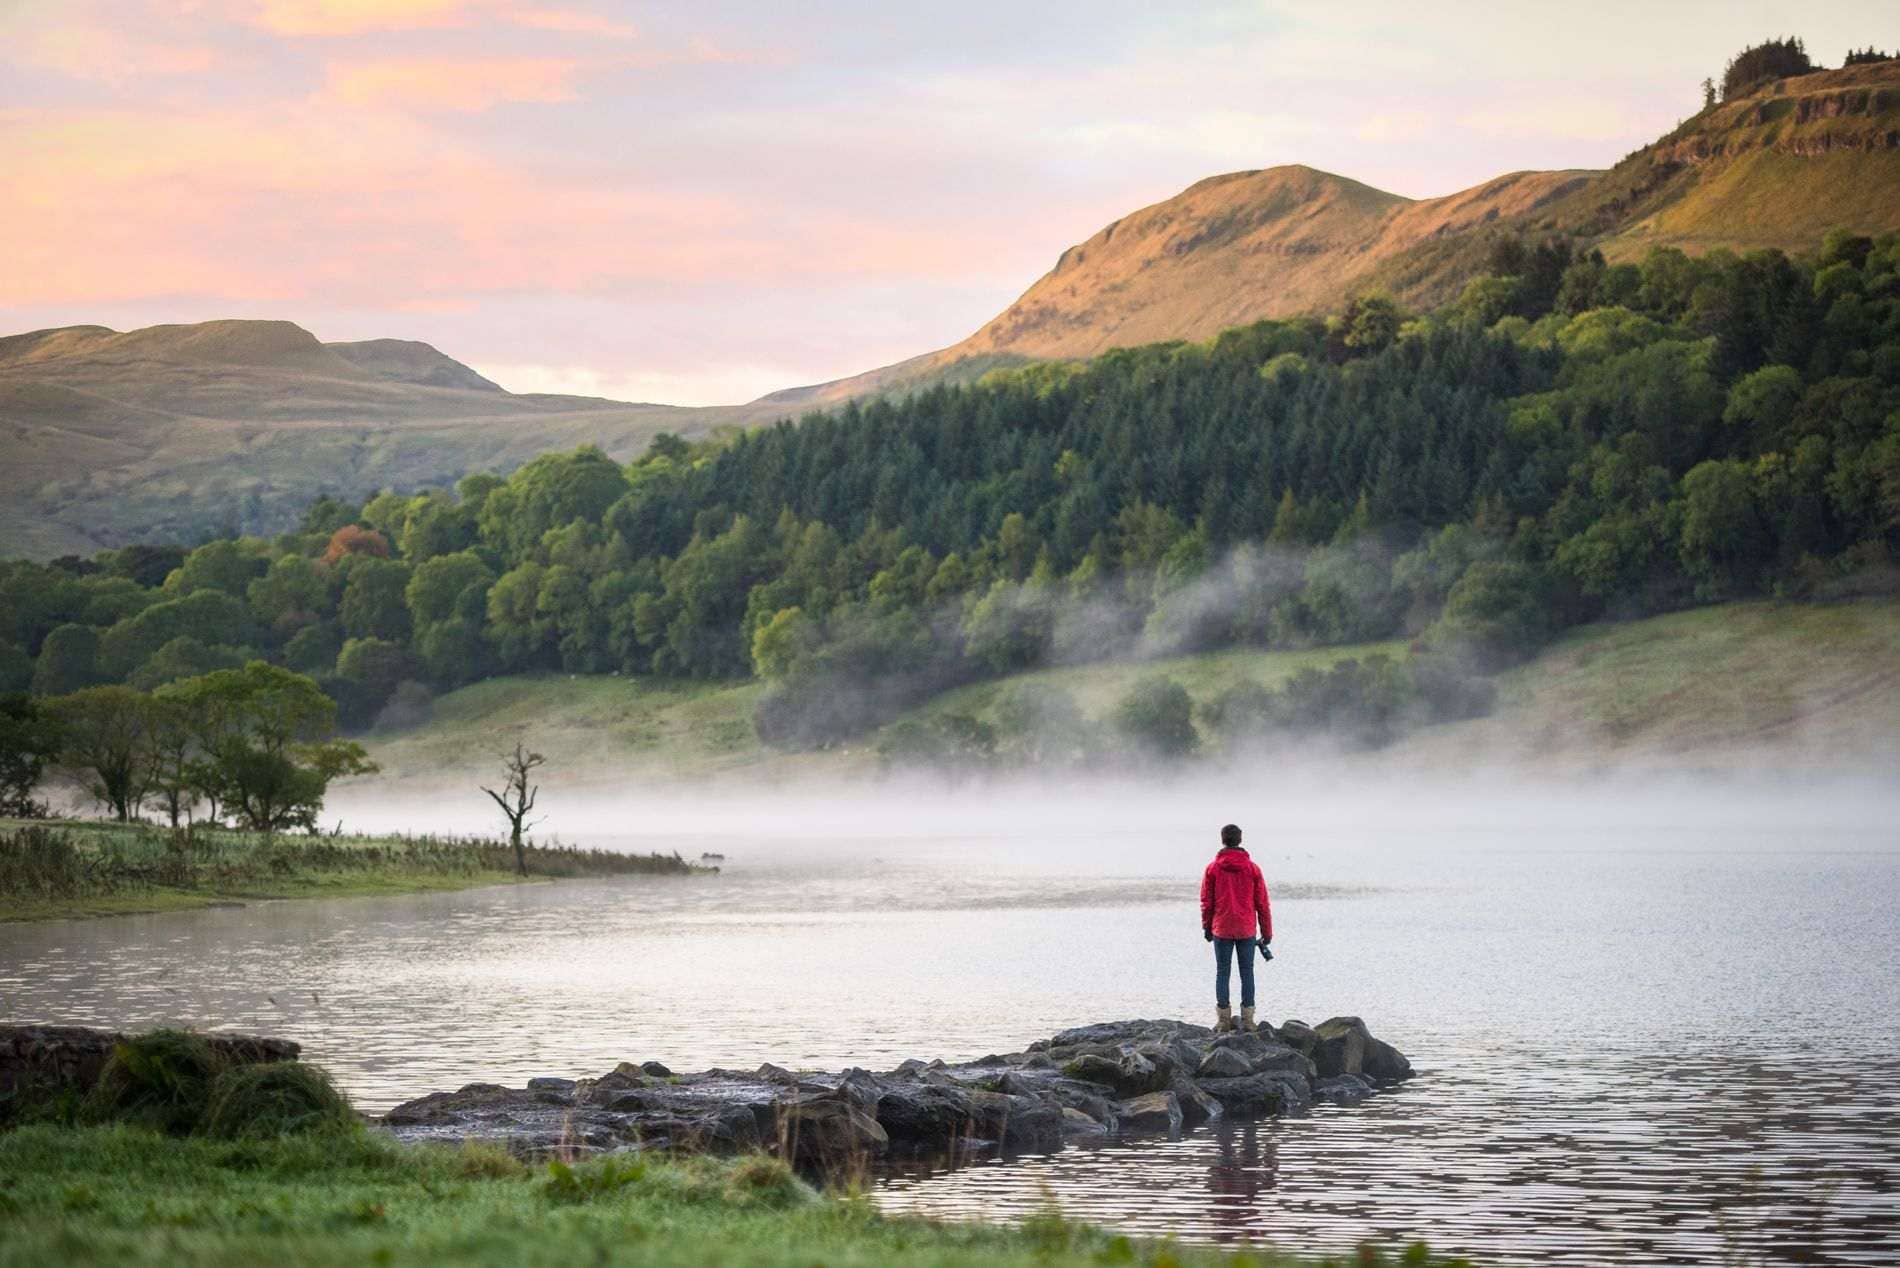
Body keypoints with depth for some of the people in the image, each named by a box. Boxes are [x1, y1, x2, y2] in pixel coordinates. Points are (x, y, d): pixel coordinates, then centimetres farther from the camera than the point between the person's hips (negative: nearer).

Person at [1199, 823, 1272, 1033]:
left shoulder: (1213, 868, -3)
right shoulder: (1252, 868, -1)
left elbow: (1206, 902, -1)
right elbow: (1262, 903, 1)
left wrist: (1206, 928, 10)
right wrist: (1267, 931, 7)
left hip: (1221, 929, 0)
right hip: (1247, 929, 0)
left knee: (1222, 972, 5)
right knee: (1247, 972, 6)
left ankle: (1223, 1020, 3)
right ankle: (1247, 1020, 4)